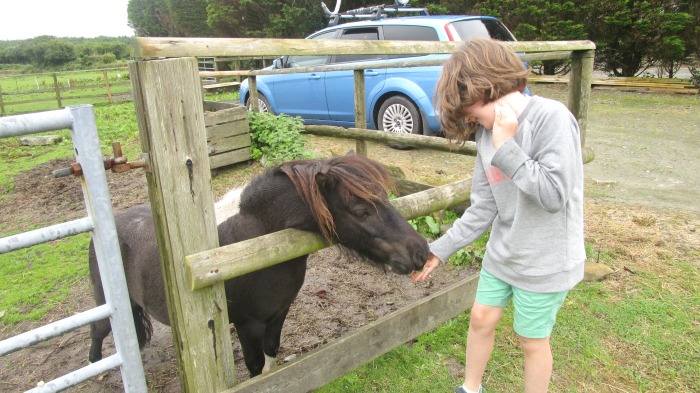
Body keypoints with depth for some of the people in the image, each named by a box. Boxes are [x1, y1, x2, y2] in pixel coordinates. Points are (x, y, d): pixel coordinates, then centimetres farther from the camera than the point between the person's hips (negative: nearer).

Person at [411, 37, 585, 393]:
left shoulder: (551, 117, -21)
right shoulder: (487, 131, -1)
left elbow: (554, 194, -27)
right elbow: (483, 207, 2)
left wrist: (506, 147, -26)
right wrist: (441, 249, -1)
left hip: (544, 262, -7)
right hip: (501, 254, 7)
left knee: (532, 341, 11)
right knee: (481, 319, 19)